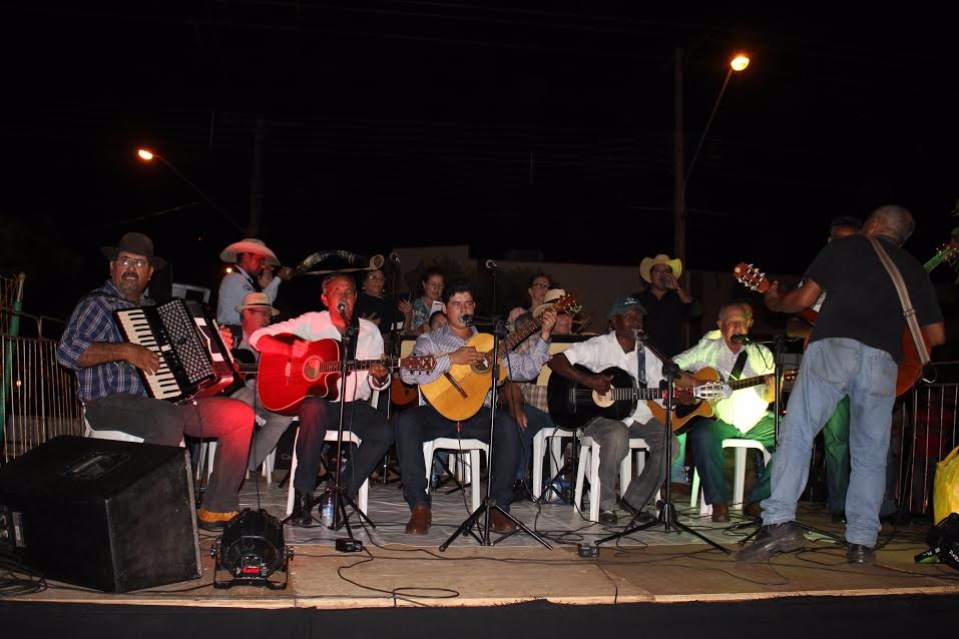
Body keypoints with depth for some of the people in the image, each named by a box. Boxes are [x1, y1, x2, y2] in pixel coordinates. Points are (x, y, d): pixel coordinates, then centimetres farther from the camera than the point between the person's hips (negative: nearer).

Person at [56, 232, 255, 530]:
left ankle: (218, 510, -3)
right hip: (111, 404, -7)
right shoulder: (97, 305, -1)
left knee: (241, 415, -6)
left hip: (163, 399, 8)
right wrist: (124, 350, -26)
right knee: (169, 421, -39)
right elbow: (66, 350, -17)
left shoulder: (150, 307, 22)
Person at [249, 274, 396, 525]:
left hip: (354, 404, 3)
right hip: (316, 398, -3)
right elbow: (258, 337, -5)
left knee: (384, 433, -24)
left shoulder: (369, 331, 8)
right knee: (314, 409, -37)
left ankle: (342, 491, -9)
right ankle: (303, 494, -24)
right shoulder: (311, 322, 0)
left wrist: (380, 377, -14)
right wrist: (288, 350, -23)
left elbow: (377, 384, 11)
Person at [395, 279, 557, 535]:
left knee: (507, 423, -31)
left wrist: (544, 336, 0)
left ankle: (499, 507, -22)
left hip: (478, 416, 1)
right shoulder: (430, 340, 9)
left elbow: (526, 369, 10)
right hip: (439, 412, -1)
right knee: (406, 421, -31)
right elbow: (407, 373, -11)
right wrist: (451, 358, -17)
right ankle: (419, 506, -23)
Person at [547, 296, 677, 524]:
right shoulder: (598, 346, -5)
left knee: (668, 441, -18)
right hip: (600, 414, -5)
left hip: (637, 416, 6)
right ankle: (605, 504, -15)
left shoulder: (648, 354, 12)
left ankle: (635, 500, -2)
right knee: (618, 436, -37)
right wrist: (589, 380, -23)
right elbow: (555, 361, -15)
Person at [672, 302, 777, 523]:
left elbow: (769, 399, 7)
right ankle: (718, 502, -21)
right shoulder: (707, 349, 5)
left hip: (756, 422, 3)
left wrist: (773, 388, -16)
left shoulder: (761, 353, 11)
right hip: (717, 419, -3)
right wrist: (695, 383, -17)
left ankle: (757, 500, -7)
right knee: (703, 435, -35)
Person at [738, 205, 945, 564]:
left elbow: (804, 299, 10)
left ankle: (779, 521, -13)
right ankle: (861, 542, 10)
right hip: (883, 361, 3)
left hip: (832, 348, -2)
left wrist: (775, 302, 30)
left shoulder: (842, 247, 16)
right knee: (870, 455, 12)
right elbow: (936, 336, 19)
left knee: (796, 434, 0)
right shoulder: (915, 270, 23)